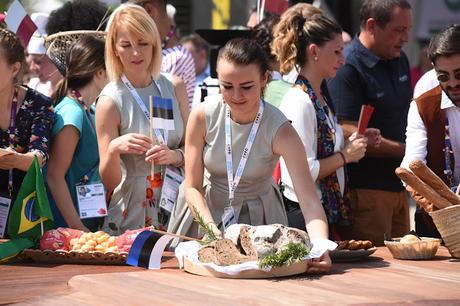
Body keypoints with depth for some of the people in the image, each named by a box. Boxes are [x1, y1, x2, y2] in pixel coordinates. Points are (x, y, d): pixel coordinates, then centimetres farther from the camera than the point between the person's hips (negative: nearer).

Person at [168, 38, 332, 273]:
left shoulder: (279, 131, -21)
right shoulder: (203, 116, -16)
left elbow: (309, 202, -27)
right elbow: (192, 187, -10)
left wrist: (320, 247, -46)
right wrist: (211, 226, -28)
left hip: (257, 219, -1)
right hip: (206, 211, 1)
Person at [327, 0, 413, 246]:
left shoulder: (400, 60, 13)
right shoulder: (348, 69, -15)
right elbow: (349, 133, -21)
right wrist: (404, 150, -19)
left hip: (398, 186, 9)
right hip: (366, 190, -9)